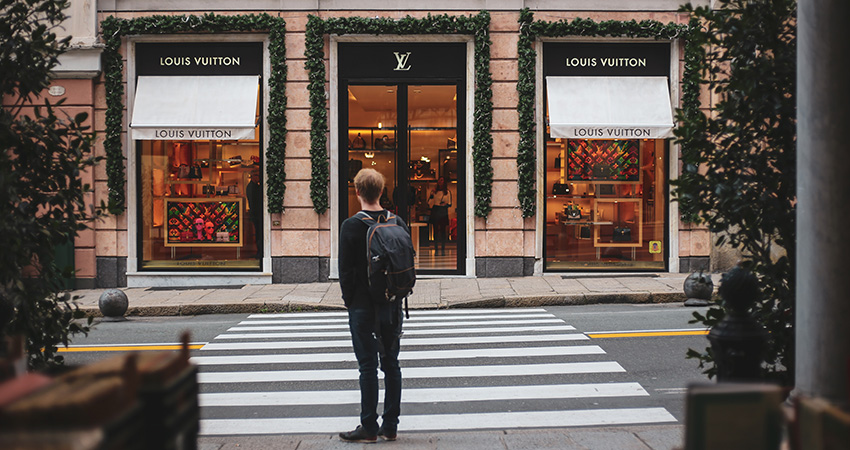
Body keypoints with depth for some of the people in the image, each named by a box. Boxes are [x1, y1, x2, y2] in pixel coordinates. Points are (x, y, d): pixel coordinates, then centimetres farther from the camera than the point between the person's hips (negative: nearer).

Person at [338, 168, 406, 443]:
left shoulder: (351, 226, -11)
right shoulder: (398, 223, 2)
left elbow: (346, 270, -10)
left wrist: (350, 301, 2)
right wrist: (396, 295, 14)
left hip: (363, 307, -4)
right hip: (392, 307, 4)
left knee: (368, 367, 0)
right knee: (391, 365, 10)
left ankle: (369, 428, 5)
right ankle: (390, 426, 16)